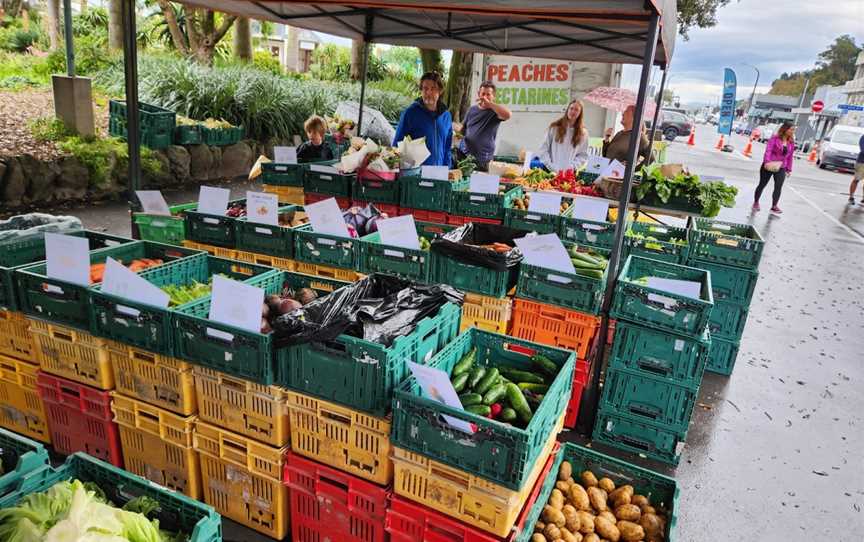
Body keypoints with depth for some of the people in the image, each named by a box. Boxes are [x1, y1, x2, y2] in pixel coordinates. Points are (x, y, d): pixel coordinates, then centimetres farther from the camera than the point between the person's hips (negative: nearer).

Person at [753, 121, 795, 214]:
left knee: (778, 187, -9)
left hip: (781, 168, 4)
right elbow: (768, 150, -17)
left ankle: (774, 206, -3)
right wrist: (767, 162, -30)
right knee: (762, 184, 8)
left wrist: (789, 169, 12)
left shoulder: (791, 143, 8)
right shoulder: (774, 138, -7)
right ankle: (756, 202, 24)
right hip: (769, 166, -4)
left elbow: (790, 157, 13)